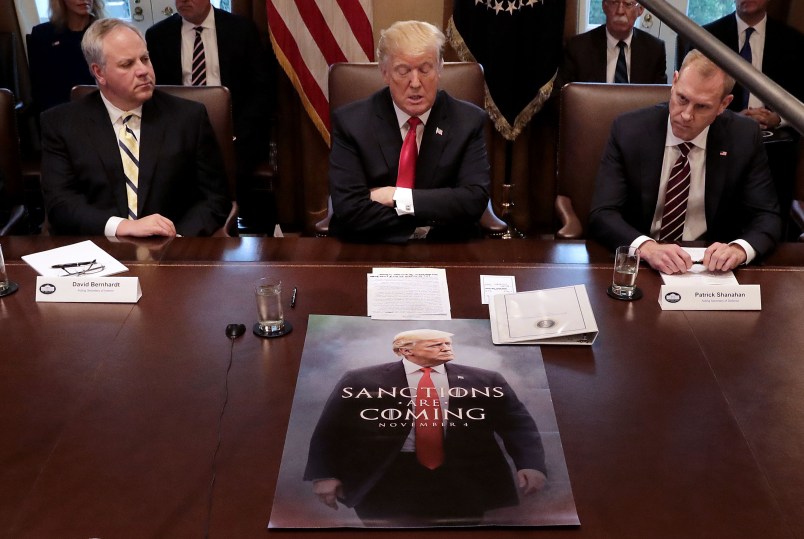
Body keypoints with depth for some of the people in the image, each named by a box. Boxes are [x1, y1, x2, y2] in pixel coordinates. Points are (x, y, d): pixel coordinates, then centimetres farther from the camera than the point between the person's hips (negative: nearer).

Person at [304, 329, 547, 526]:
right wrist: (324, 474, -7)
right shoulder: (360, 381, 2)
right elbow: (330, 430, 3)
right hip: (386, 479, -1)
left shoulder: (485, 381, 6)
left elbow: (519, 425, 3)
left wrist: (531, 465, -13)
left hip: (464, 480, 2)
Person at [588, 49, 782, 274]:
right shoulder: (628, 130, -9)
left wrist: (740, 249, -24)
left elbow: (767, 216, -1)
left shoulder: (744, 137, -4)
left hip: (711, 268, 4)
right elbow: (602, 214, -14)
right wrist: (646, 247, -33)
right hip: (640, 266, -4)